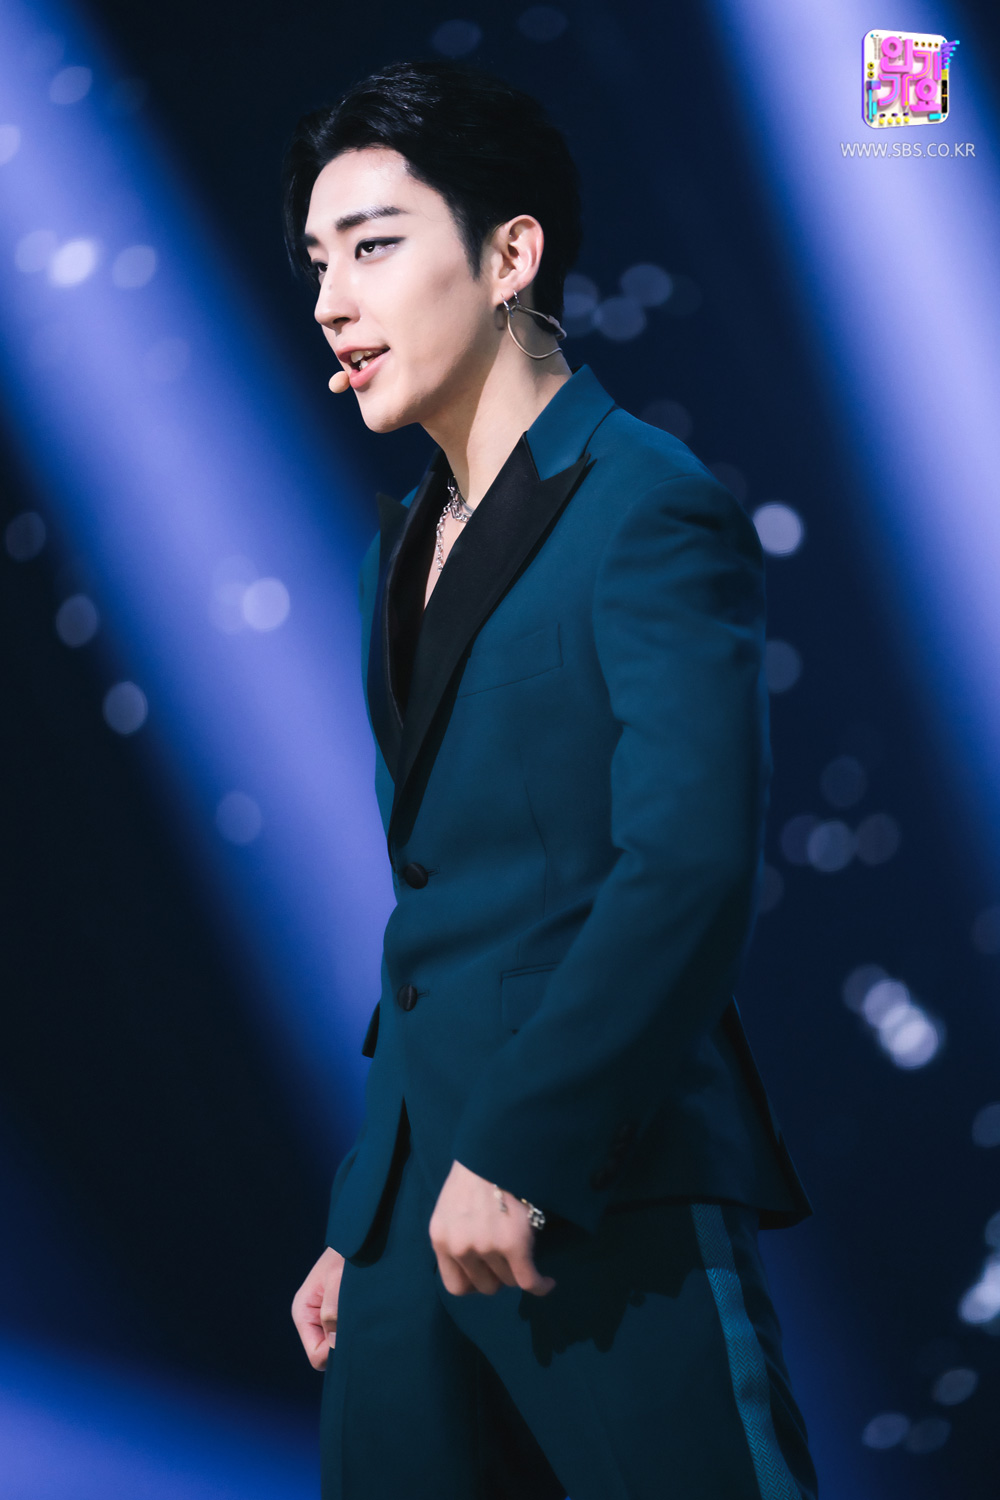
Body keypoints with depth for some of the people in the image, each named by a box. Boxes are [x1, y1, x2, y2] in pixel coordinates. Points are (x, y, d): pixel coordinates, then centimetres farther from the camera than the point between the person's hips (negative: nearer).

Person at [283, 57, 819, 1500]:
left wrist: (524, 1151, -20)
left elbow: (691, 869, -18)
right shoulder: (411, 542, 17)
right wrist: (359, 1223, 18)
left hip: (611, 1192, -8)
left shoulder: (652, 511, -8)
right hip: (421, 1192, 8)